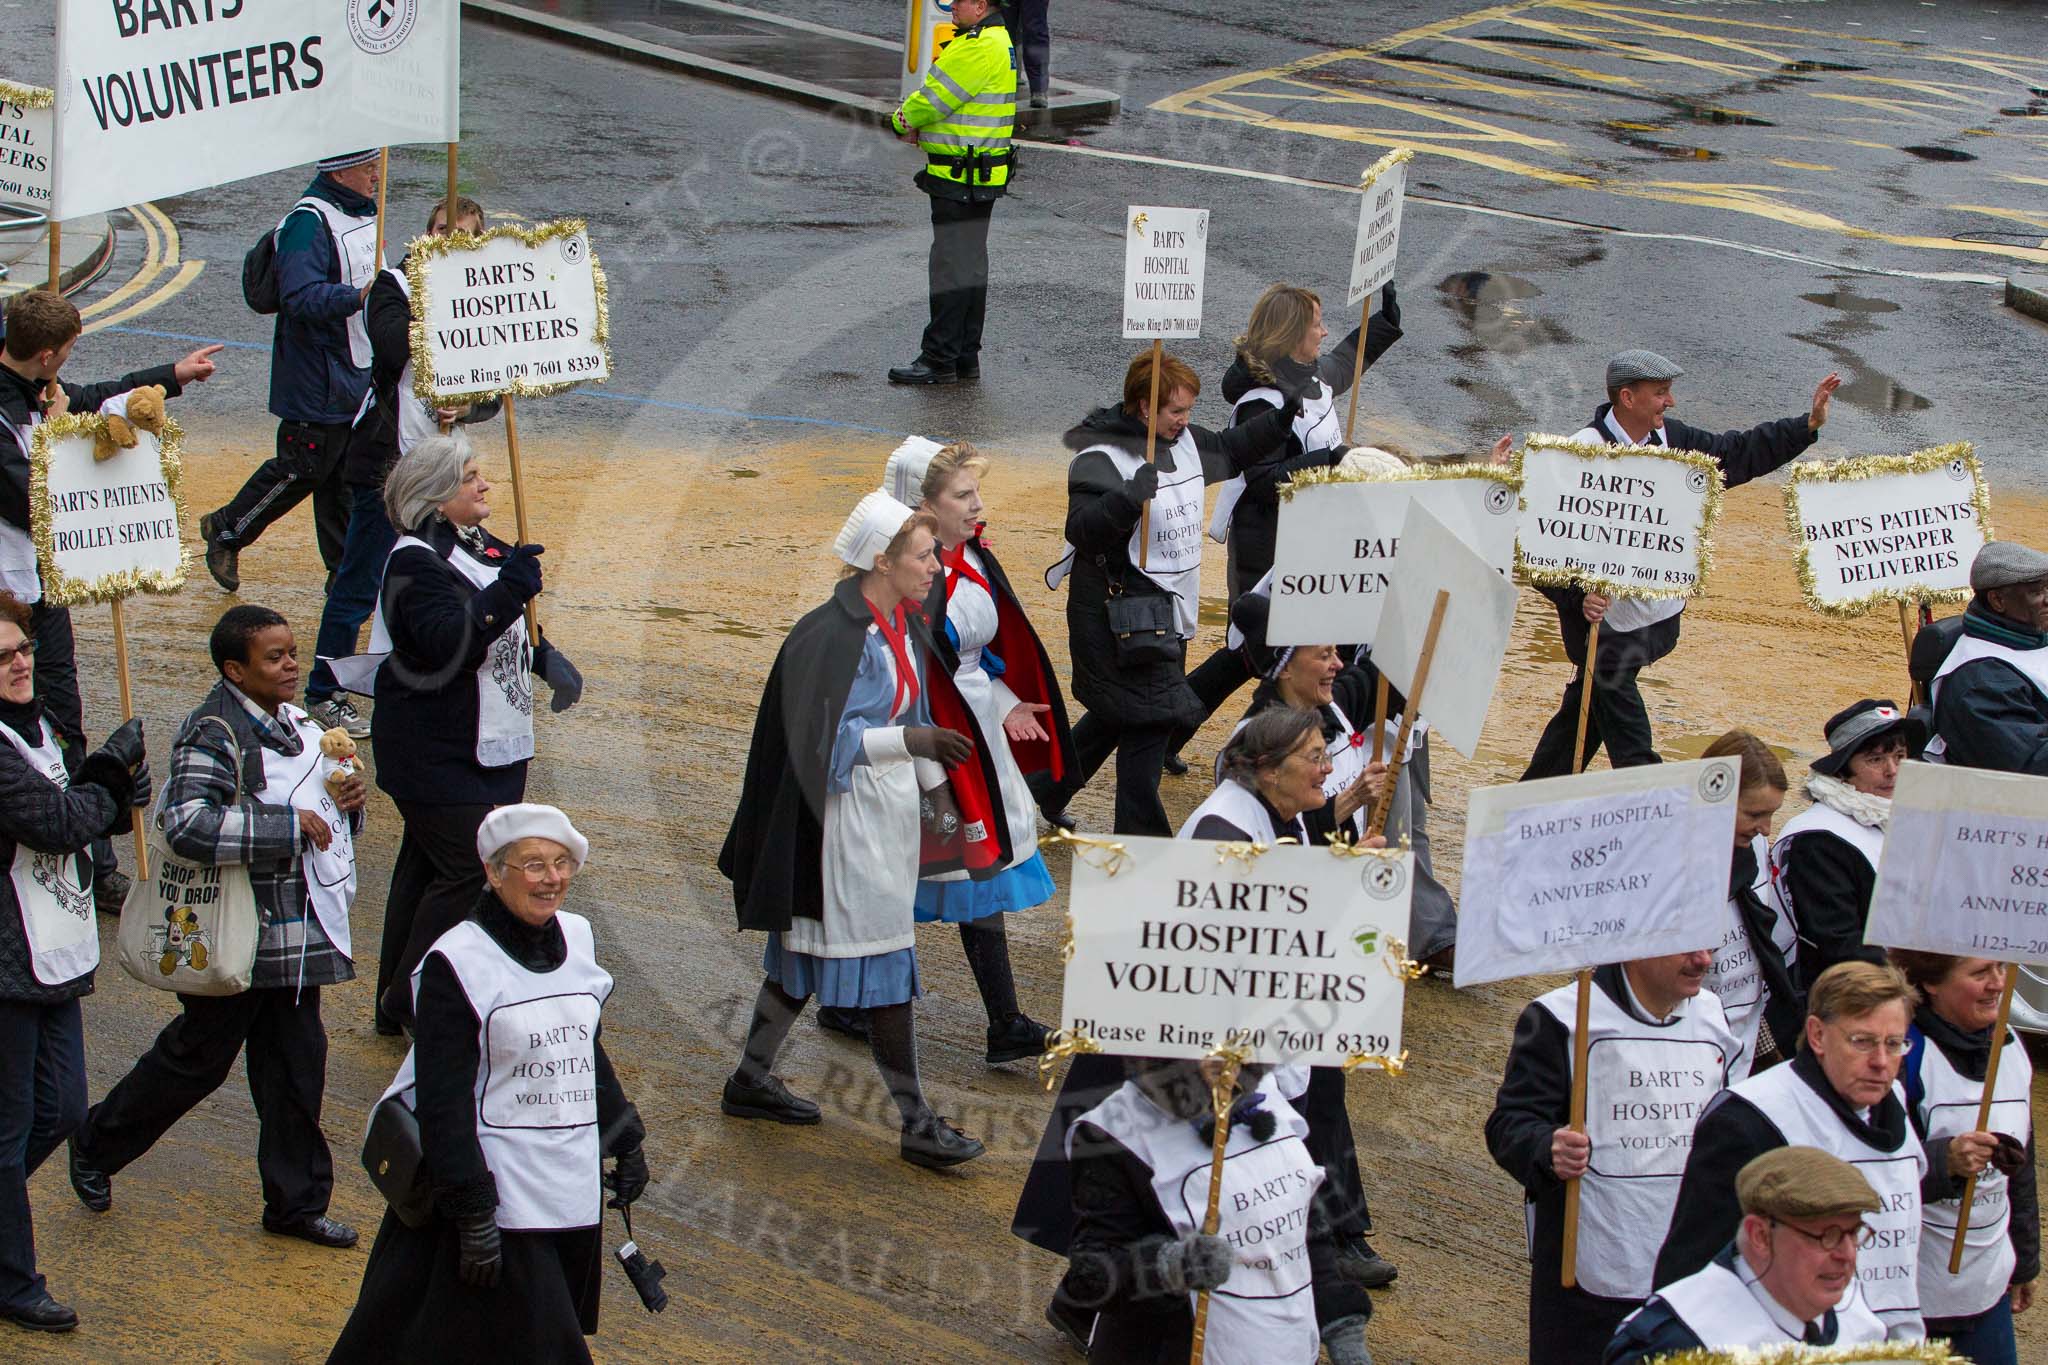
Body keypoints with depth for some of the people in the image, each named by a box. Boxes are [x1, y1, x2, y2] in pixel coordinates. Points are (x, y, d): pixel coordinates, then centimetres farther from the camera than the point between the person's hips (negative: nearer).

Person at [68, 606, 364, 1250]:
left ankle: (296, 1202, 19)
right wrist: (290, 825, -27)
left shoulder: (294, 725, 11)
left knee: (295, 1063, 10)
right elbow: (188, 824, -33)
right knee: (199, 1057, 6)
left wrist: (343, 803, 3)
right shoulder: (213, 732, -18)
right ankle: (96, 1145, 28)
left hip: (295, 928, 8)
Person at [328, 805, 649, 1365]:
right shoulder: (457, 962, -14)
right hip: (498, 1198, -7)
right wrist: (472, 1210, -19)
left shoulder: (576, 938, 7)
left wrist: (625, 1141, 22)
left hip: (573, 1188, 7)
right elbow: (444, 1102, -16)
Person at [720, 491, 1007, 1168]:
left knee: (806, 951, 18)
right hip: (851, 814, -9)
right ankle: (917, 1124, 2)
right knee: (886, 964, -4)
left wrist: (937, 790, 14)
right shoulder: (834, 637, -20)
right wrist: (908, 739, -25)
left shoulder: (903, 624, 7)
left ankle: (751, 1079, 30)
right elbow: (826, 739, -21)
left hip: (895, 807, 9)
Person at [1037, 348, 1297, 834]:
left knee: (1117, 715, 19)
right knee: (1151, 718, -9)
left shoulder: (1185, 442, 7)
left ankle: (1048, 790, 36)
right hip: (1119, 612, -9)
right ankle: (1141, 836, -2)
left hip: (1166, 609, 9)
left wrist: (1280, 420, 13)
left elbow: (1230, 449, 26)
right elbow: (1082, 530, -28)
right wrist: (1127, 498, -42)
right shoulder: (1102, 459, -19)